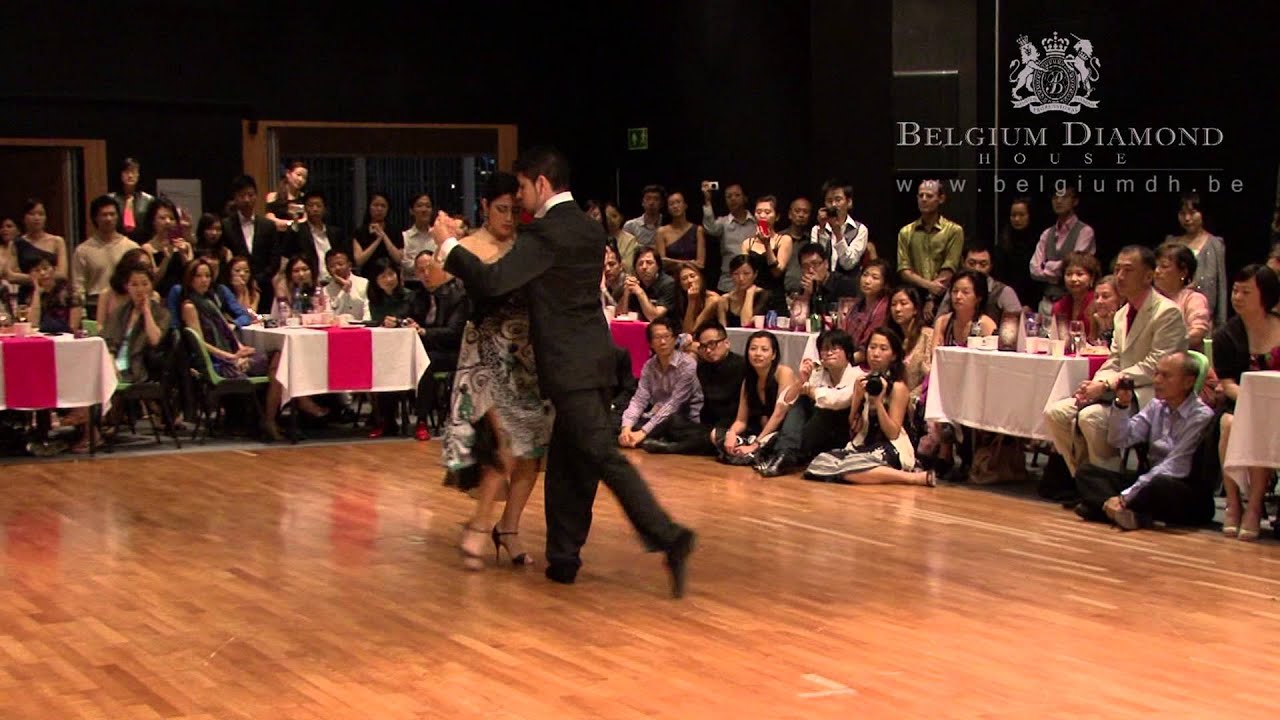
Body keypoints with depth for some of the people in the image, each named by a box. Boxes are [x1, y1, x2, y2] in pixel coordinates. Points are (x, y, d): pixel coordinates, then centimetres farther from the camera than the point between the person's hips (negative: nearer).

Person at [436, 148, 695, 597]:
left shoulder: (549, 233, -13)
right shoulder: (588, 229, 14)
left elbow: (492, 281, -20)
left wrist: (448, 244, -6)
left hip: (571, 368, -9)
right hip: (593, 361, 9)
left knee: (604, 457, -11)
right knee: (567, 464, 14)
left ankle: (668, 537, -19)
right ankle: (562, 558, 20)